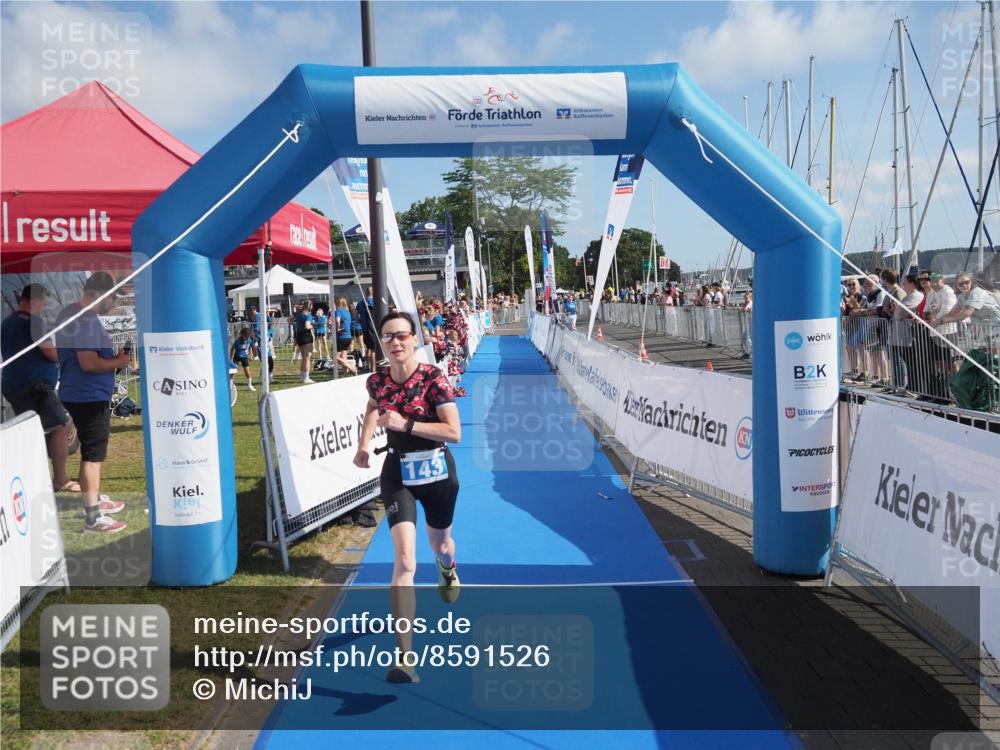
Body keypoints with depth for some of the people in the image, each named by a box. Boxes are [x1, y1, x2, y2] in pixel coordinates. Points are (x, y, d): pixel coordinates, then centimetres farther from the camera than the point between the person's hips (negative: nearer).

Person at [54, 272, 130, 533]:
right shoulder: (87, 320, -21)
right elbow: (89, 363, -27)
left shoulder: (69, 313, 12)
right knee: (93, 455, -5)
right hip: (90, 396, -11)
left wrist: (111, 357, 12)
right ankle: (92, 517, -1)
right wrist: (118, 362, -12)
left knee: (92, 451, 22)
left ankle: (94, 499, 36)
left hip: (77, 394, 11)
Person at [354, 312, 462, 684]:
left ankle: (448, 570, 65)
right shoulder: (376, 380, -7)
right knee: (404, 561, -14)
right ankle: (404, 658, -14)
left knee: (440, 544, 23)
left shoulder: (434, 379, -19)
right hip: (397, 474, 1)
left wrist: (405, 424, -29)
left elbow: (455, 432, -24)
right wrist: (363, 445, 4)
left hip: (437, 471, -1)